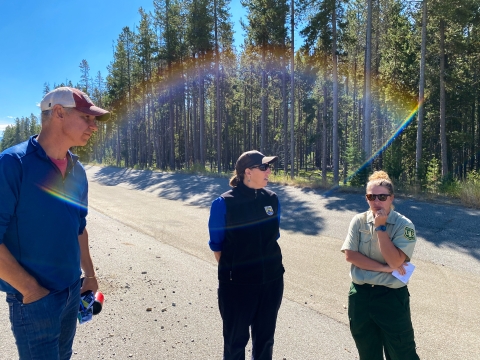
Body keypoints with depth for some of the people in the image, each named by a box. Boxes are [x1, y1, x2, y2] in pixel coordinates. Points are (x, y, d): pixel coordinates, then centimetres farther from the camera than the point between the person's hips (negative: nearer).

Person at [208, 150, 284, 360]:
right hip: (237, 284, -4)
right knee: (236, 339, 16)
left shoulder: (271, 199, -3)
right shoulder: (224, 203, -17)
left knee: (265, 338, 21)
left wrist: (268, 265, 13)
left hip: (271, 281, 4)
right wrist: (231, 271, 0)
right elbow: (217, 245, -6)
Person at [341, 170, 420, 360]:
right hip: (360, 296, 3)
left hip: (392, 296, -3)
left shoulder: (404, 225, -11)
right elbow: (350, 255, -10)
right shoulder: (359, 221, -3)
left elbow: (395, 261, -20)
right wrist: (384, 268, -17)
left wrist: (381, 227, -21)